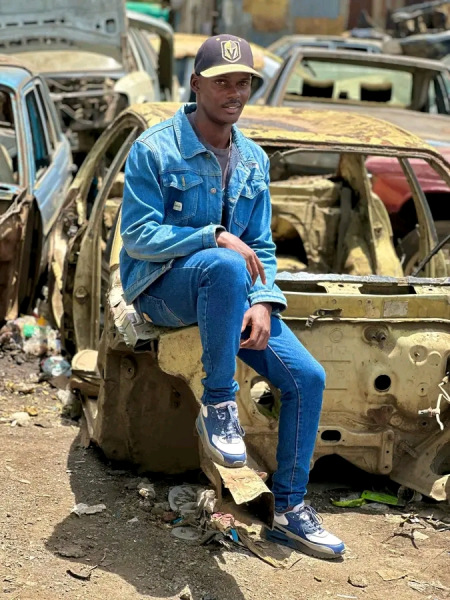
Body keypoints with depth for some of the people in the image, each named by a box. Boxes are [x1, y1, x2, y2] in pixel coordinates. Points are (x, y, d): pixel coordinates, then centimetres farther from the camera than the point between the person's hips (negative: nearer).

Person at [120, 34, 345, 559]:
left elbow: (260, 247, 7)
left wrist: (263, 301, -12)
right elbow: (137, 235, -16)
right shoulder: (154, 150, -10)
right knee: (225, 265, -40)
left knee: (307, 377, -9)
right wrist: (216, 237, -26)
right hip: (161, 289, -6)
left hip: (226, 293, 6)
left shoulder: (254, 161, 8)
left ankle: (288, 509, 5)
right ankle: (218, 404, -24)